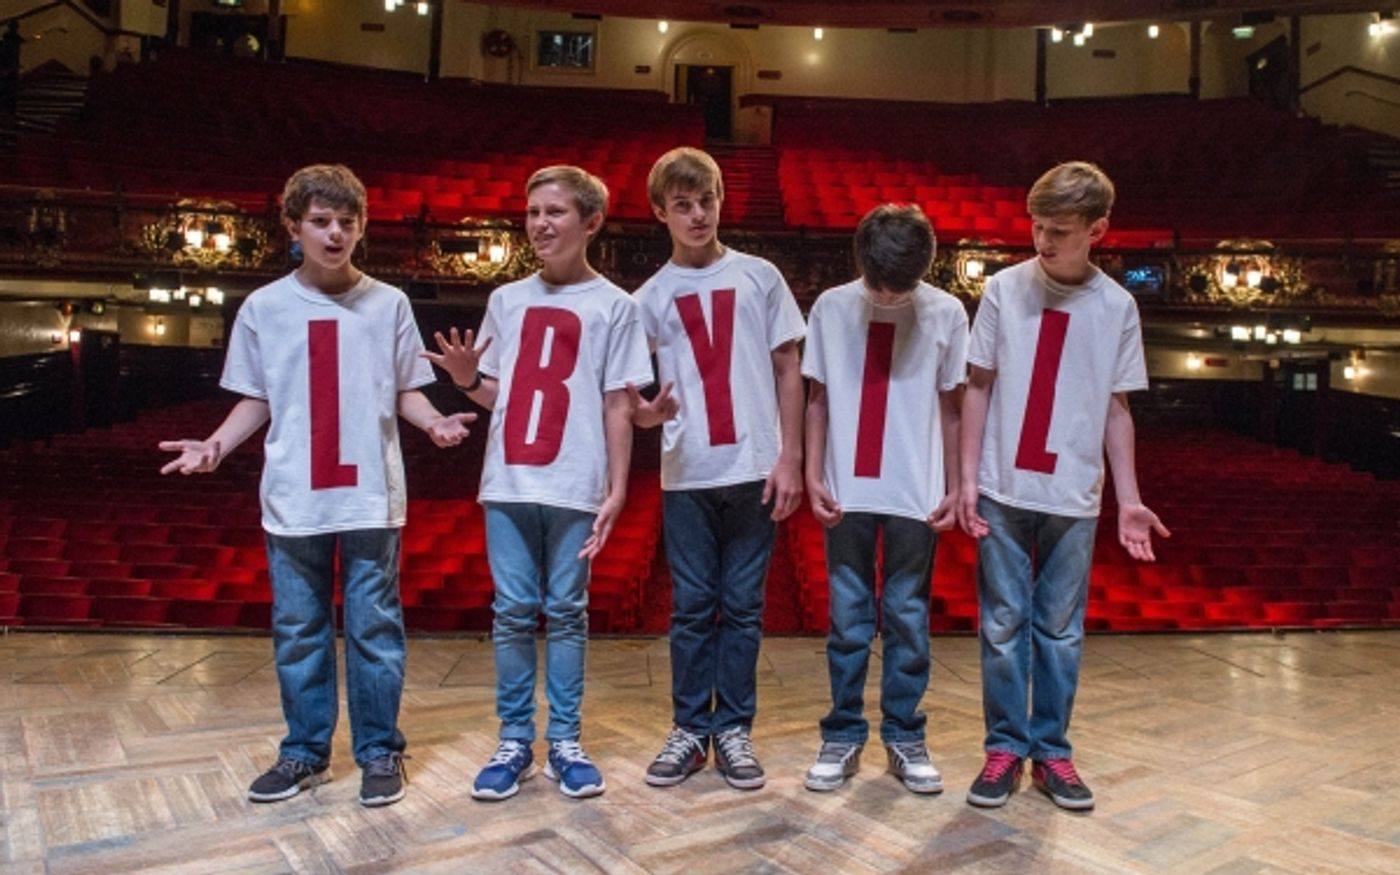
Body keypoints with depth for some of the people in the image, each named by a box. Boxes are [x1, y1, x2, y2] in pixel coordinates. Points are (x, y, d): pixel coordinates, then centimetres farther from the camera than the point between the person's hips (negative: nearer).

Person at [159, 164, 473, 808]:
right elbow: (254, 401, 10)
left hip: (372, 497, -1)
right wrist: (215, 445, -7)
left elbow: (405, 392, 5)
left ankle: (380, 751, 17)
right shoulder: (263, 308, 4)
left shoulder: (388, 304, 2)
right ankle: (304, 751, 25)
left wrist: (435, 422, -15)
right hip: (294, 499, 2)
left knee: (374, 627, 5)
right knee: (298, 631, 11)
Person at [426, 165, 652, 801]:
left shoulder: (613, 306, 2)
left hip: (574, 487, -3)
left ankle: (565, 743, 16)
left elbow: (617, 405, -1)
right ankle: (513, 742, 18)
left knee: (566, 613, 5)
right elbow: (496, 395, 16)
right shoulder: (506, 300, 12)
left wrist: (616, 489, -7)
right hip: (507, 484, 3)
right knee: (512, 613, 7)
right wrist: (468, 379, -6)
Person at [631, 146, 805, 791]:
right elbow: (628, 390, 7)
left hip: (754, 470, 0)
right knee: (692, 609, 7)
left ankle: (734, 729, 19)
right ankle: (690, 729, 20)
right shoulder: (649, 299, 6)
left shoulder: (759, 277, 5)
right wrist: (645, 412, -17)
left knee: (742, 608, 7)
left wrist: (790, 458, -2)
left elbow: (788, 371, 5)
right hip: (687, 475, 1)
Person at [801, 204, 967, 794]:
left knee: (908, 618, 9)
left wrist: (954, 487, 3)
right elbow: (818, 399, 5)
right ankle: (843, 735, 20)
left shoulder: (946, 313, -1)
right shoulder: (832, 307, 0)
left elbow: (951, 406, 4)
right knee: (847, 619, 8)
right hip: (848, 491, 1)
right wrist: (813, 475, -2)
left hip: (916, 494, 0)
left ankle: (904, 736, 22)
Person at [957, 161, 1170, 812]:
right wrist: (967, 478, -4)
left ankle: (1052, 750, 22)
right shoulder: (1005, 289, -2)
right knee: (1004, 624, 5)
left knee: (1061, 630, 9)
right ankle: (1006, 746, 18)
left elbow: (1116, 409, 7)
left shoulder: (1117, 307, 2)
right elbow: (978, 387, 1)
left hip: (1073, 496, 1)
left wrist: (1129, 499, 2)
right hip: (1003, 491, -1)